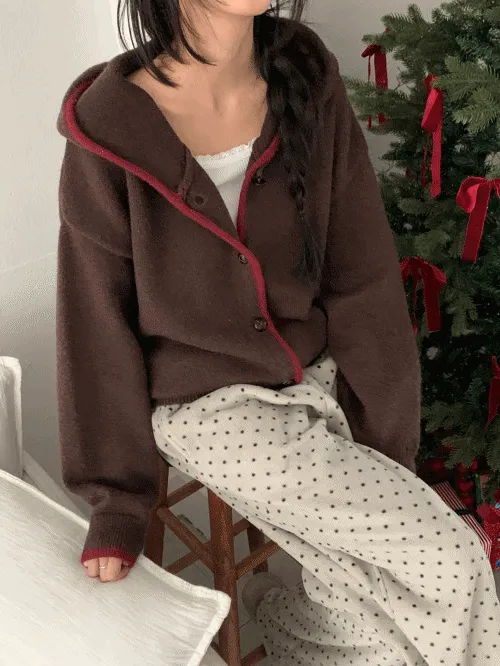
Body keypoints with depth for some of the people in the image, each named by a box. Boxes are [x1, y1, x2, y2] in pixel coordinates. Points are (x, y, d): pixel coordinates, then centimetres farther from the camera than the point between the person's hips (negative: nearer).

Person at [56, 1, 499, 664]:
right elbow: (98, 324, -9)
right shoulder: (110, 130, -17)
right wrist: (119, 502, -4)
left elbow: (363, 280, -5)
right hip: (209, 407, -3)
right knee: (445, 561, -11)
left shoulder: (307, 82, -7)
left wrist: (383, 447, -5)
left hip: (317, 377, 4)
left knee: (365, 607, -7)